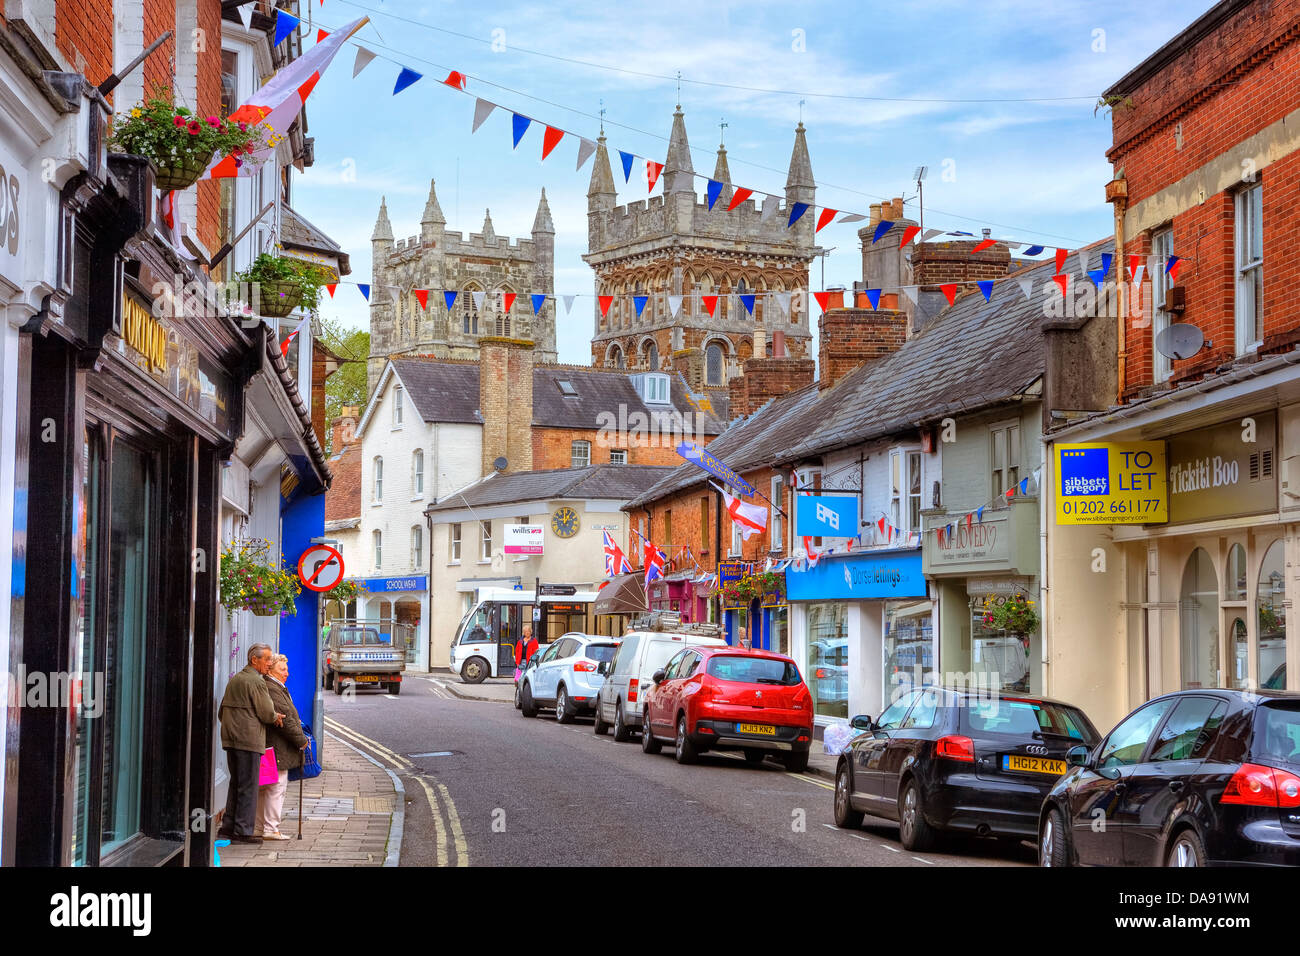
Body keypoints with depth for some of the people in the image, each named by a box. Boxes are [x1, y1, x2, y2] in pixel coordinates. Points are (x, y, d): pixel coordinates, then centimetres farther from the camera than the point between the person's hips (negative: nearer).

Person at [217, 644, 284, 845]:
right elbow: (267, 713, -13)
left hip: (231, 738, 9)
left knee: (235, 784, 15)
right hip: (249, 740, -9)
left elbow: (222, 712, 22)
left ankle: (228, 827, 17)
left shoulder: (234, 680, 17)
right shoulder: (256, 681, -12)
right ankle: (243, 831, -3)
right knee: (248, 786, -4)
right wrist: (276, 717, 7)